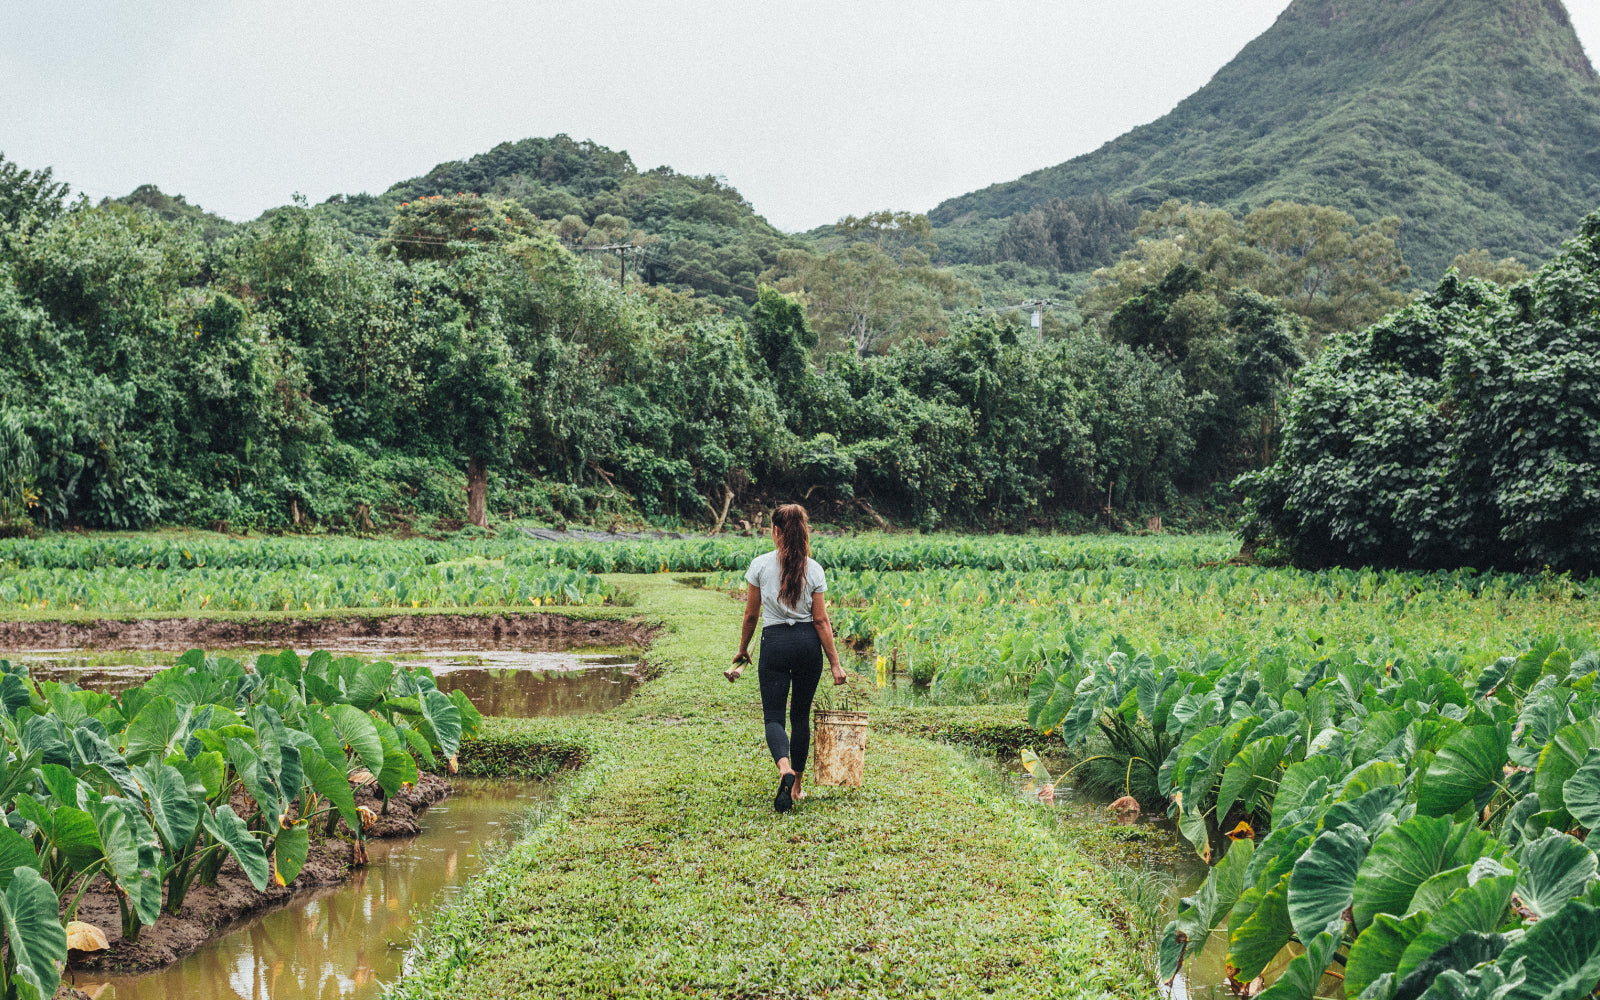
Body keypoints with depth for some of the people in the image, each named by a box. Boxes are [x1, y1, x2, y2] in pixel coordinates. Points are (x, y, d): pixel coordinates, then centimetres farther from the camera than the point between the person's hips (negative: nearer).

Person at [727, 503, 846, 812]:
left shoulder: (761, 564, -3)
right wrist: (835, 663, 2)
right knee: (801, 715, 15)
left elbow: (751, 615, 3)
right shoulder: (813, 569, 0)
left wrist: (743, 649, 18)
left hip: (774, 642, -2)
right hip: (808, 642, 2)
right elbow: (820, 620, -2)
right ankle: (797, 785, 20)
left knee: (774, 715, -1)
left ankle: (785, 768, -30)